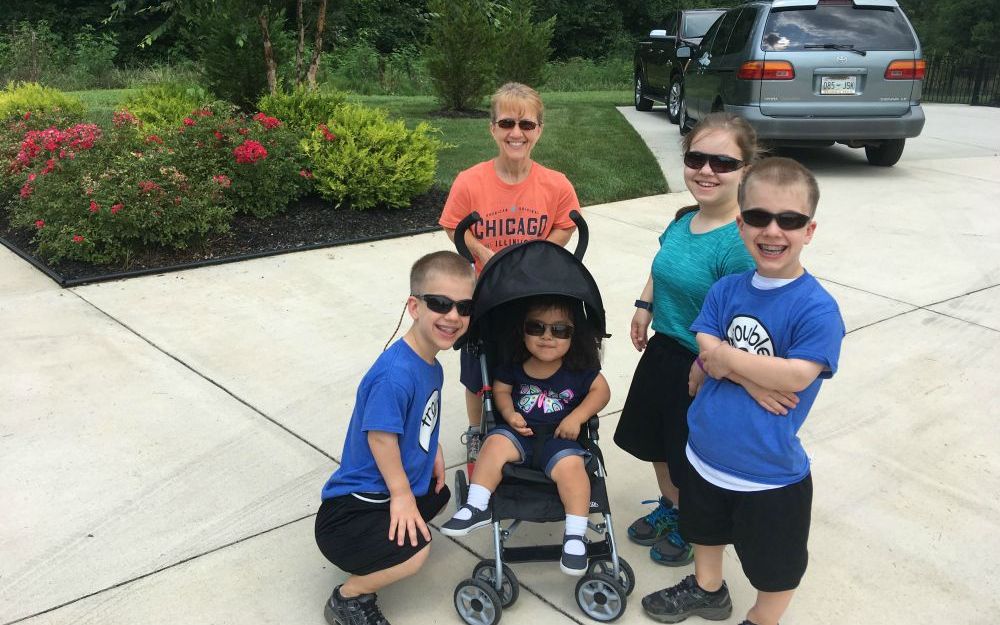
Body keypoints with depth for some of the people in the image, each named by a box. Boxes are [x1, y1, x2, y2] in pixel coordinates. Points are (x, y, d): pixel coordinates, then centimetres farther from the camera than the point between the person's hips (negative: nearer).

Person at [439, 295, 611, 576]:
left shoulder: (579, 369, -3)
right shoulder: (514, 366, 1)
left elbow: (601, 390, 2)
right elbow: (501, 389, 11)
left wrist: (576, 417, -10)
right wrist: (509, 413, -9)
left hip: (560, 437, -2)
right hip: (521, 432, 3)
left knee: (570, 465, -31)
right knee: (495, 443, -26)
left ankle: (575, 535, -22)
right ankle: (476, 507, -18)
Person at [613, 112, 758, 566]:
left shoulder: (741, 242, -28)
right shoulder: (683, 221, -3)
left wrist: (704, 369, -23)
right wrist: (644, 306, 6)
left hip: (705, 366, -8)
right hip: (663, 350, 8)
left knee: (695, 459, 14)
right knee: (658, 440, 25)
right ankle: (669, 508, 51)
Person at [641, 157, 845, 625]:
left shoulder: (817, 308, -21)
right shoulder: (727, 290, -5)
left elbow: (795, 377, -27)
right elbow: (706, 355, -10)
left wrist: (724, 355, -19)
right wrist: (752, 379, -27)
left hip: (771, 474, -5)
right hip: (707, 455, 6)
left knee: (775, 565, 17)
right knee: (705, 528, 31)